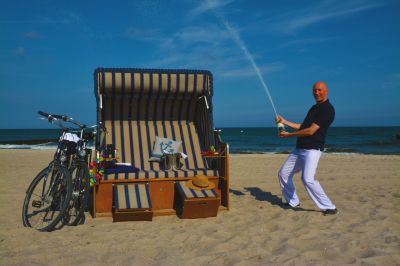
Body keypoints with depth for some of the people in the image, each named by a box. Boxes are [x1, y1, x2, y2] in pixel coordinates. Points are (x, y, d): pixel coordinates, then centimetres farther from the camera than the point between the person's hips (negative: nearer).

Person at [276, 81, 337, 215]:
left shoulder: (327, 109, -12)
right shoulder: (314, 108, 18)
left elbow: (311, 131, -18)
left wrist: (289, 134, -11)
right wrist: (284, 121, 20)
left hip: (312, 150, -9)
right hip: (299, 149, 10)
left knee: (307, 179, -25)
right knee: (283, 174, 12)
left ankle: (329, 207, -13)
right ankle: (293, 202, 26)